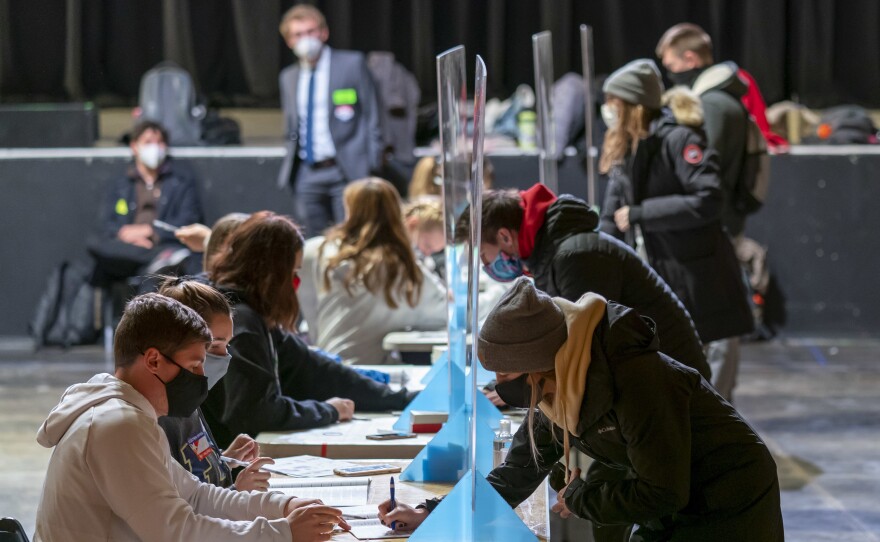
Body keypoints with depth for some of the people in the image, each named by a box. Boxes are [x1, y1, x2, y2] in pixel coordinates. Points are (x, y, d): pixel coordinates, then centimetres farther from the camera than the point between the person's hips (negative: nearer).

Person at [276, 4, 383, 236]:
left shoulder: (352, 63, 2)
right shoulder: (288, 77, 15)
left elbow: (372, 117, 0)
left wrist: (373, 167, -6)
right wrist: (290, 170, 12)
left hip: (345, 171, -4)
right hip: (307, 174, 4)